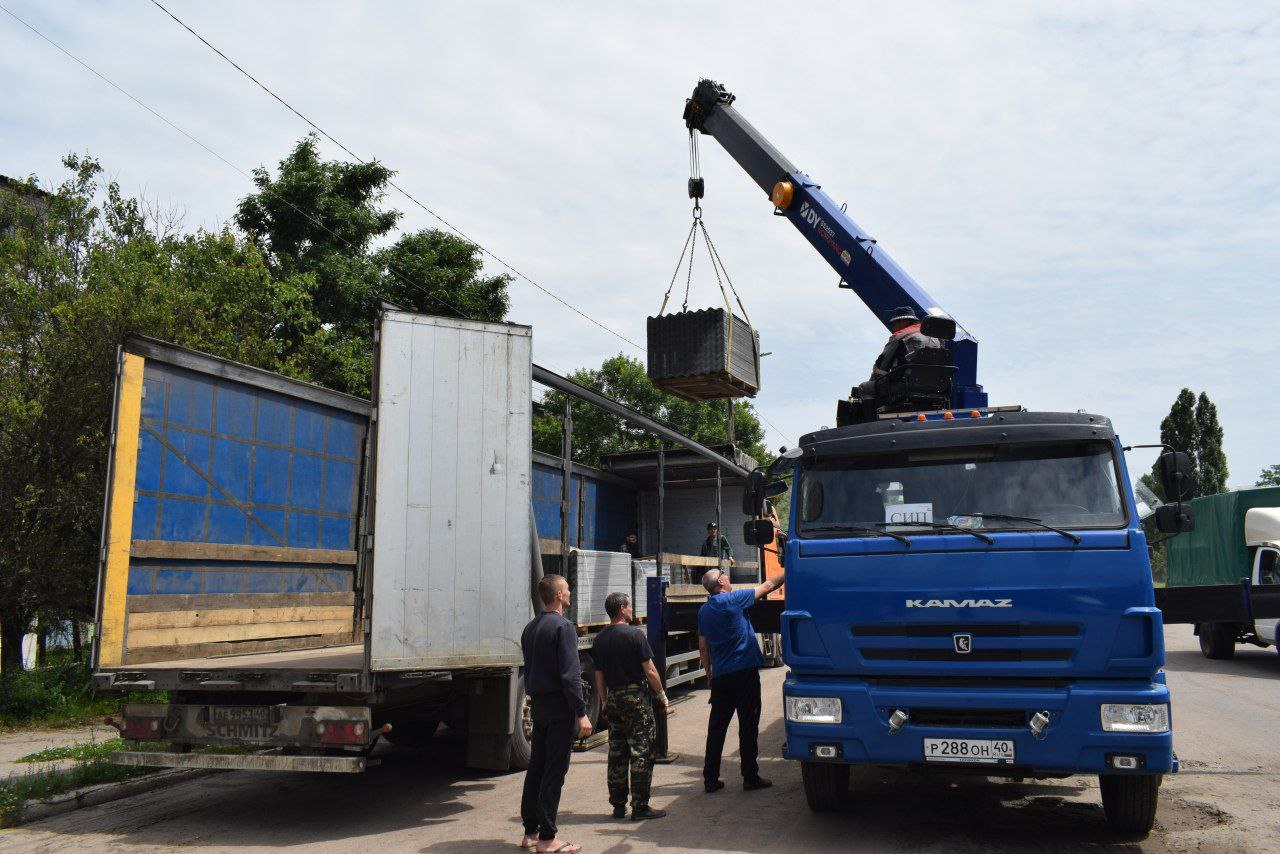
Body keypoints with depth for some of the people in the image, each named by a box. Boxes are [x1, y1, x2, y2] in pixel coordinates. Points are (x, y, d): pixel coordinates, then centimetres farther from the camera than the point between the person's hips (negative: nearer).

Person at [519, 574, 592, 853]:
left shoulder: (530, 628, 12)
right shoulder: (563, 627, -14)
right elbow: (570, 675, -19)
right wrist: (582, 713, -18)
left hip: (538, 705, 8)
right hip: (559, 707, -8)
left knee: (536, 768, 13)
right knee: (554, 772, -3)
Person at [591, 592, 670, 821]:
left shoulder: (600, 639, 6)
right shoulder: (634, 634, -12)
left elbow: (599, 677, 11)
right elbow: (650, 671, -13)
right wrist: (662, 696, -1)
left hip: (613, 698, 6)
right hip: (637, 698, -6)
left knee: (616, 754, 12)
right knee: (641, 753, 0)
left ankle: (618, 805, 17)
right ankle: (640, 807, 2)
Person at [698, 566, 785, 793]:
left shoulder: (704, 610, 9)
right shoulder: (734, 599, -9)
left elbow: (703, 647, 13)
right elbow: (768, 586, -1)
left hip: (720, 676, 6)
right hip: (744, 671, -6)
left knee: (716, 727, 9)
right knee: (748, 725, 2)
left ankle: (710, 779, 12)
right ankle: (750, 777, 6)